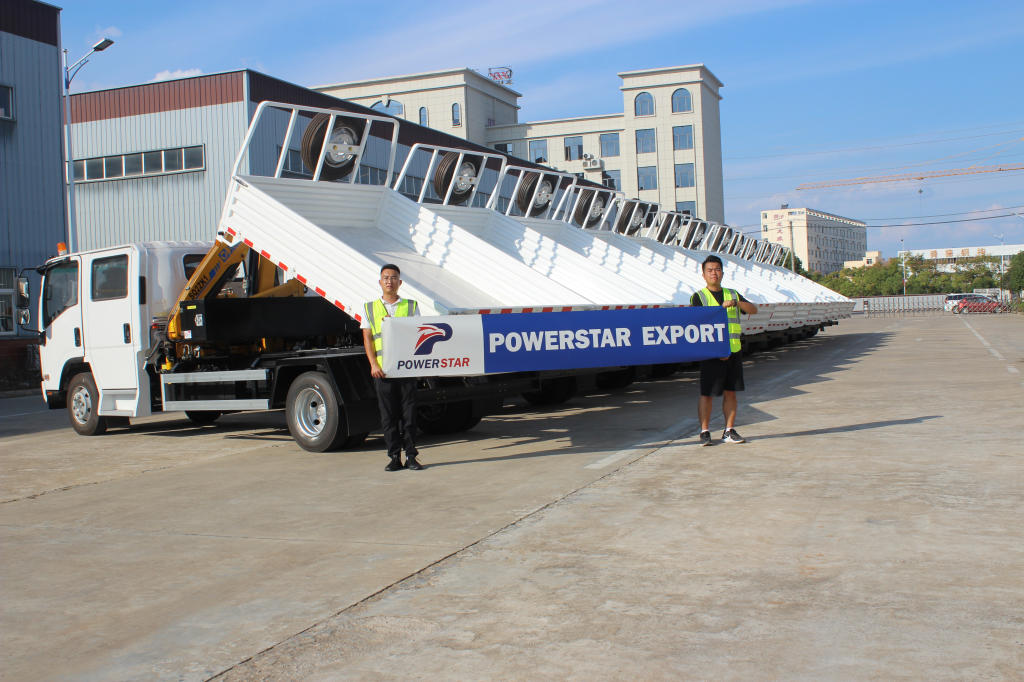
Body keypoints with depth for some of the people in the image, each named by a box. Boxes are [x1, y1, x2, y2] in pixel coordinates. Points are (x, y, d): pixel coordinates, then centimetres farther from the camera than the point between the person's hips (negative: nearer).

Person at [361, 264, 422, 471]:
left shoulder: (411, 306, 11)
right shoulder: (370, 307, 12)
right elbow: (367, 338, 7)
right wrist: (373, 364, -6)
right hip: (382, 369, 0)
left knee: (409, 413, 0)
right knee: (388, 416, 2)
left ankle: (411, 456, 7)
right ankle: (394, 457, 8)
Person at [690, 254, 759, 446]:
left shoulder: (733, 294, 16)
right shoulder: (698, 297, 2)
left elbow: (753, 309, 5)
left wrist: (735, 303, -16)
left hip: (734, 351, 4)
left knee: (730, 392, 6)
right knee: (707, 393, -4)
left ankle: (729, 431, 14)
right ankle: (705, 432, 4)